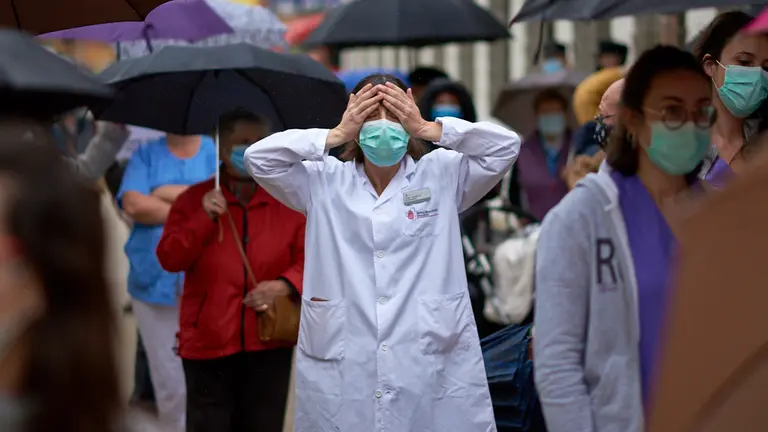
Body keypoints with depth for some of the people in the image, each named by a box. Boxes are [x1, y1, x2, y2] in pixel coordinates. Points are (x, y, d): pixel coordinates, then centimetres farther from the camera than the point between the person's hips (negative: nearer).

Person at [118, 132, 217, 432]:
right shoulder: (146, 155, 10)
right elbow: (134, 204, -7)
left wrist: (168, 193, -8)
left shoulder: (217, 153, 7)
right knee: (168, 382, 5)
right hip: (154, 283, 1)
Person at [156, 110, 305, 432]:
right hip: (208, 342, -1)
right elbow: (170, 259, -3)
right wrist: (203, 219, -15)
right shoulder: (194, 199, 5)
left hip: (268, 344, 1)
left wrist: (286, 285, -16)